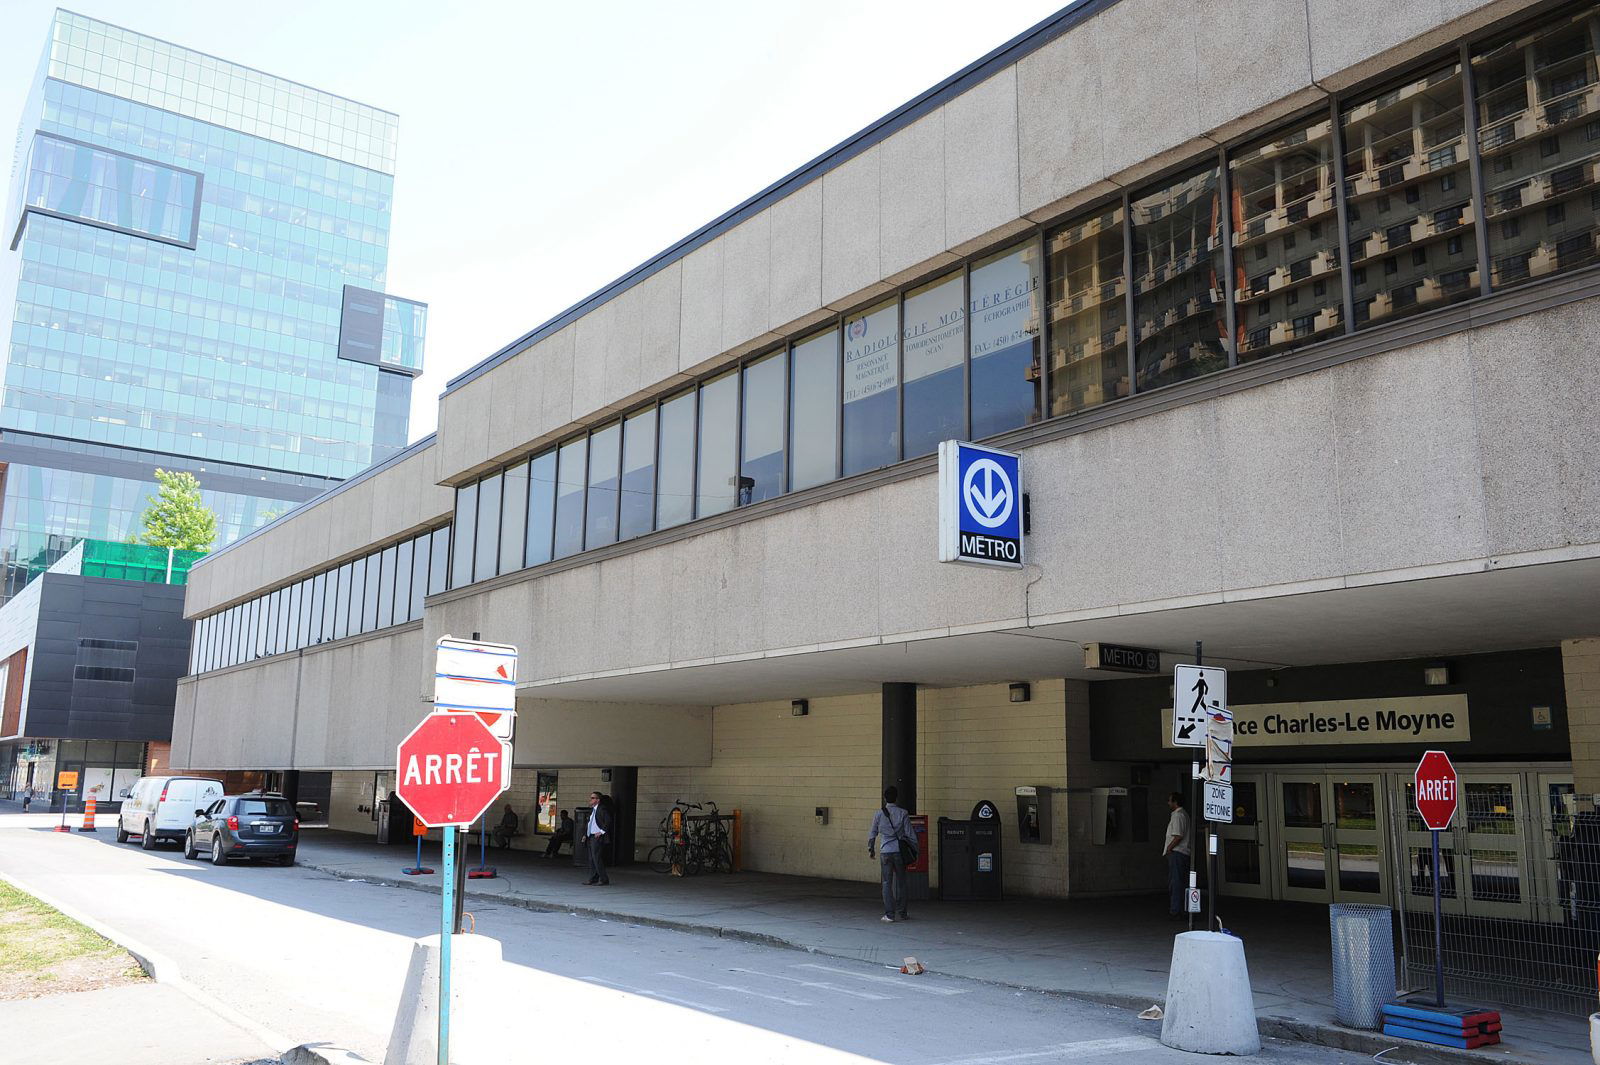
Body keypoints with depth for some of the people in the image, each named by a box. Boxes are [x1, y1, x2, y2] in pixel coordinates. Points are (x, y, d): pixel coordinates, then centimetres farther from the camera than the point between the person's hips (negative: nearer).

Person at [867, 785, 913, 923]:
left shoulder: (879, 814, -1)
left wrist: (870, 849, 18)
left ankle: (889, 915, 0)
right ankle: (902, 913, 18)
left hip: (885, 852, -1)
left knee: (887, 883, 3)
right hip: (900, 851, 1)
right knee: (900, 882, 11)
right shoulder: (903, 814, -2)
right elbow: (909, 834, 0)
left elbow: (873, 834, 5)